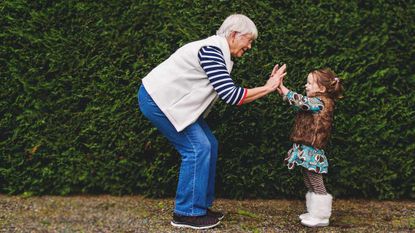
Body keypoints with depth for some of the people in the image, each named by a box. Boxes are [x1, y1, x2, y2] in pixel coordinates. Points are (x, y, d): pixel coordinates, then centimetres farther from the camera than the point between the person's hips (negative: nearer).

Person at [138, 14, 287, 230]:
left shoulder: (219, 53, 11)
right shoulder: (211, 50, -21)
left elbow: (229, 95, 6)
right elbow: (231, 95, -25)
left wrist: (268, 87, 2)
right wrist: (267, 88, -15)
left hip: (172, 100, 10)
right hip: (157, 99, -10)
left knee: (209, 145, 6)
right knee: (197, 148, -12)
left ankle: (201, 205, 15)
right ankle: (186, 213, -2)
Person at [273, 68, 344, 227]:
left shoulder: (320, 102, -16)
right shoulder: (316, 102, 13)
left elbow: (300, 101, -26)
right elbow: (298, 102, 13)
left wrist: (281, 86, -21)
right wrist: (280, 88, 2)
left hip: (312, 152, -10)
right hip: (306, 150, 10)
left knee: (317, 187, 0)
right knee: (310, 185, 18)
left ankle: (321, 218, 9)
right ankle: (314, 213, 28)